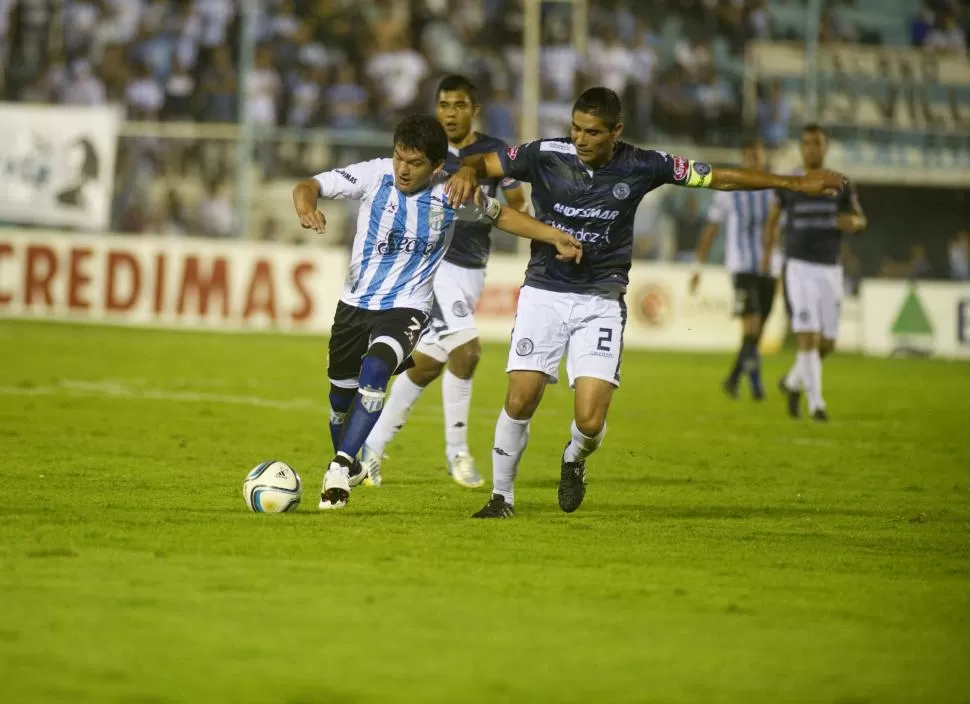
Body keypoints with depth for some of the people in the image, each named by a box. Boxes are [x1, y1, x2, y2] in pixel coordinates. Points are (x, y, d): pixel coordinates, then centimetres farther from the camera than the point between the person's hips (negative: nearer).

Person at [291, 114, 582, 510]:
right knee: (341, 396, 14)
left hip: (406, 309, -3)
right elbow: (309, 187, -11)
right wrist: (306, 208, -36)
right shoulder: (375, 175, -12)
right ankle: (351, 471, 42)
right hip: (355, 302, 3)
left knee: (374, 370, -31)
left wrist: (557, 238, -3)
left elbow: (501, 216, 7)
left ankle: (340, 466, -28)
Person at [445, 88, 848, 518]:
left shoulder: (640, 167, -7)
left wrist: (796, 183, 2)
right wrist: (467, 173, -23)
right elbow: (485, 163, 3)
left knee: (590, 421, -12)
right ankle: (502, 496, 11)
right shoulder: (546, 156, -9)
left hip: (601, 302, 0)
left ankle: (575, 459, 25)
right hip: (543, 293, 0)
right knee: (520, 401, -11)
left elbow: (716, 177, 1)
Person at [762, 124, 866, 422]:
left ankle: (793, 382, 33)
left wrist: (854, 222, -13)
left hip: (830, 270, 3)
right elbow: (773, 218, 19)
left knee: (827, 344, 7)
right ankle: (816, 402, -13)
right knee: (808, 337, -16)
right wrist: (767, 252, 6)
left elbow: (861, 220, 12)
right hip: (799, 268, -3)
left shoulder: (840, 185, 6)